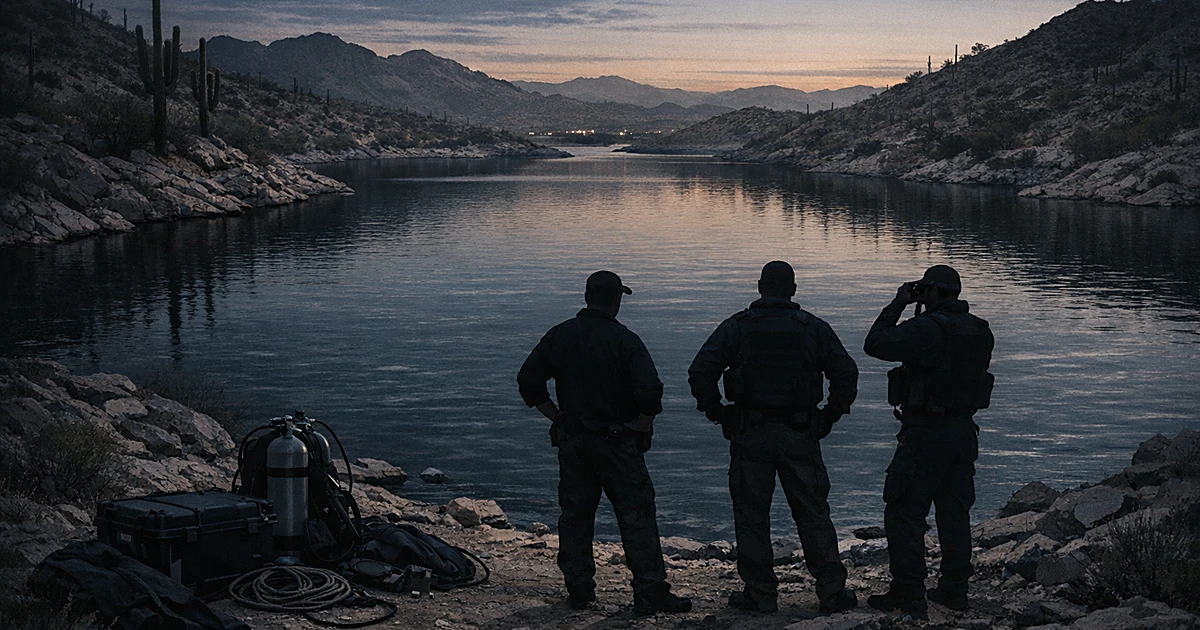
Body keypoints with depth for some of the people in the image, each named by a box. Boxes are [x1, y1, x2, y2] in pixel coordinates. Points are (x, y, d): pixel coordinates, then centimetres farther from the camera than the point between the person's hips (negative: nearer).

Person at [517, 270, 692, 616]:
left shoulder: (558, 335, 3)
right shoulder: (624, 340, -11)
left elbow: (528, 381, 5)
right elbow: (650, 389, -21)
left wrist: (557, 417, 10)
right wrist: (641, 426, -6)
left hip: (571, 441, 5)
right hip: (616, 442, -4)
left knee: (575, 514, 14)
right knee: (637, 516, 0)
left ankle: (579, 589, 18)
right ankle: (651, 594, -2)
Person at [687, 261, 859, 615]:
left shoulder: (736, 327, -1)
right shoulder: (813, 328, 2)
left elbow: (700, 373, -9)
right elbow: (846, 373, -1)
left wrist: (717, 413, 3)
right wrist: (830, 416, 9)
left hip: (749, 435, -1)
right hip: (800, 435, 1)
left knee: (751, 515, 8)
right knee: (813, 513, 10)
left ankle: (760, 594, 10)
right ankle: (832, 592, 12)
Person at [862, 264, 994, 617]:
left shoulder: (927, 329, -18)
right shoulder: (980, 330, 7)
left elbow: (875, 344, -17)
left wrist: (898, 304, -5)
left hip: (926, 432, -8)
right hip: (964, 429, 8)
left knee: (904, 512, -1)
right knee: (955, 510, 15)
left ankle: (908, 595, -3)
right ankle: (954, 590, 20)